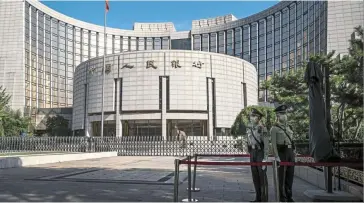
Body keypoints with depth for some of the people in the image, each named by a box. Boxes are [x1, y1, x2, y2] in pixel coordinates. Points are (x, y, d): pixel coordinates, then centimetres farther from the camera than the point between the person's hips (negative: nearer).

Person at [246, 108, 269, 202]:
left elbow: (266, 144, -16)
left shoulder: (263, 129, -14)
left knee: (262, 176, -4)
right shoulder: (249, 128, 8)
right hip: (252, 153, 7)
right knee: (255, 175, 8)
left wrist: (265, 158, -21)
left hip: (261, 153, -7)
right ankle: (258, 198, 18)